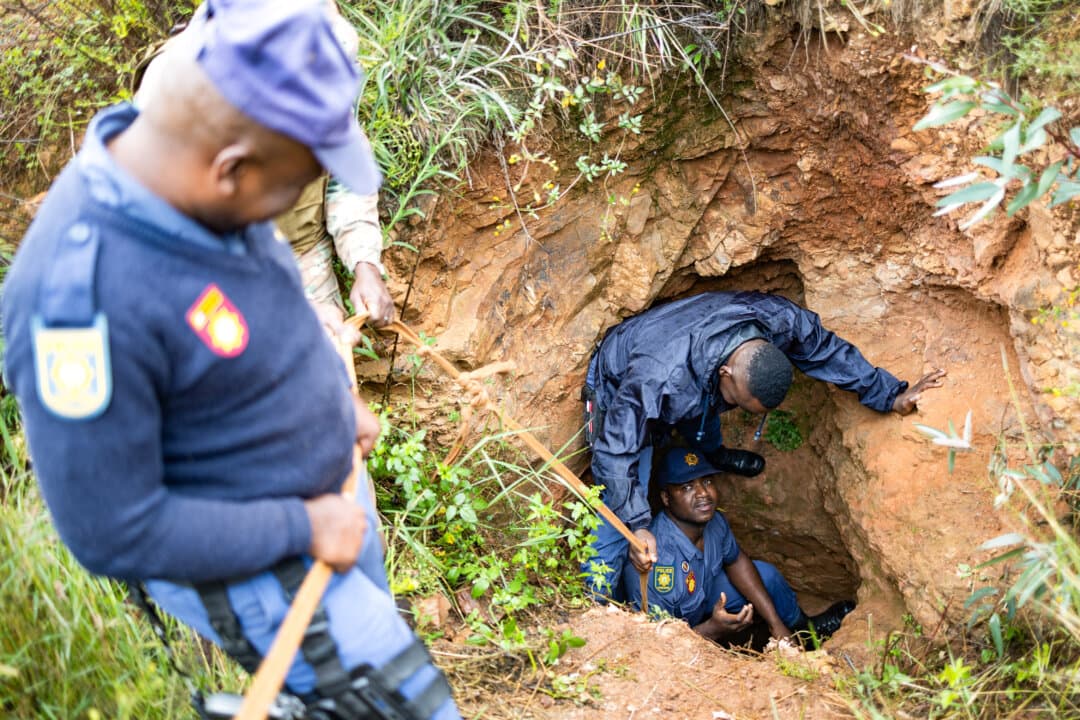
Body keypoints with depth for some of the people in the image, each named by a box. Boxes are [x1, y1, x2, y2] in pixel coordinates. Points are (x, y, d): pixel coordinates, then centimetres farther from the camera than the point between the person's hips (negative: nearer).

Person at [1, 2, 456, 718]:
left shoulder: (194, 182, -12)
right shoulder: (80, 293, -36)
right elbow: (113, 533, -28)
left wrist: (336, 395, 2)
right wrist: (303, 528, -22)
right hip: (242, 564, -8)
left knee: (373, 629, 26)